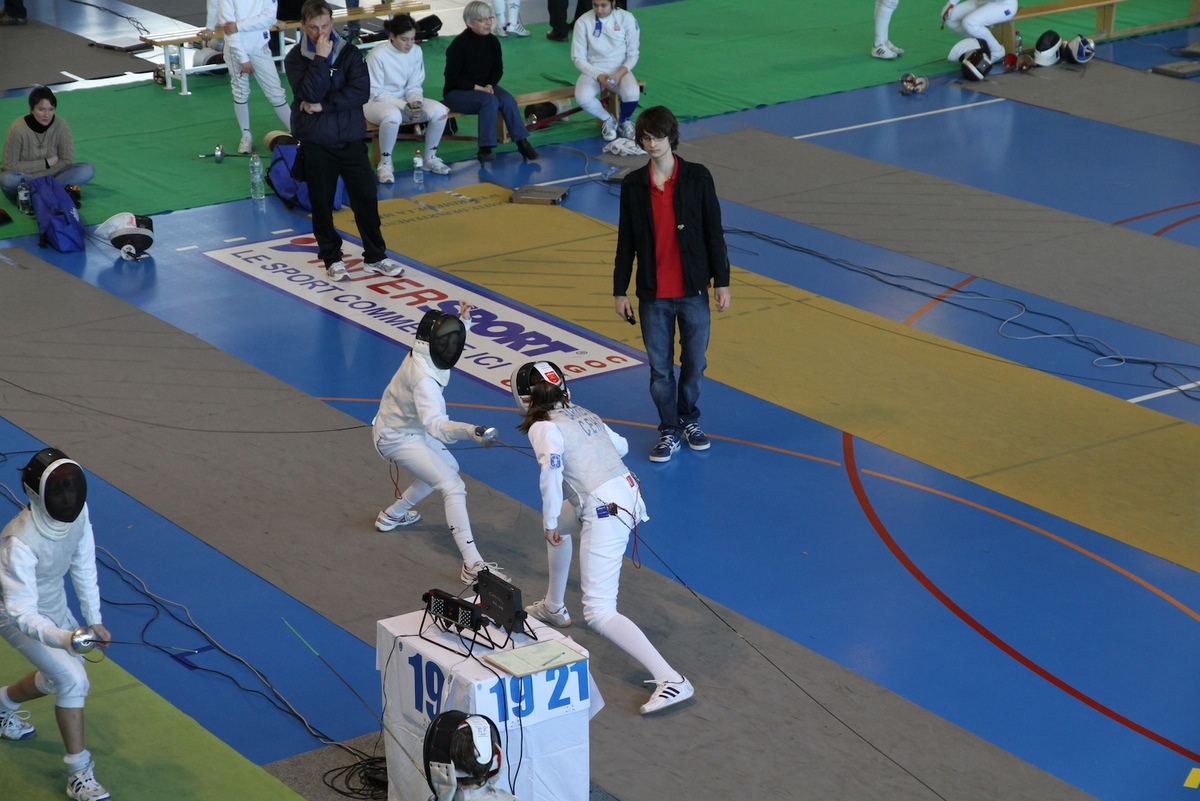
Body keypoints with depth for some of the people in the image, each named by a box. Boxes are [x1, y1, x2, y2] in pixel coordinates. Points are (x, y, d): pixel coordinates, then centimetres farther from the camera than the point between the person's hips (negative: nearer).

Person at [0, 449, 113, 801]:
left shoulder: (79, 512, -21)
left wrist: (95, 621, -11)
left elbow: (84, 566, -7)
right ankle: (79, 773, -4)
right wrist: (63, 638, -61)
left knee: (65, 676, 20)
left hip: (52, 605, 7)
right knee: (73, 681, -17)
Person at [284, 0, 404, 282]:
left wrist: (323, 106, -17)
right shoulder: (295, 58, -5)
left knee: (366, 198, 4)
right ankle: (332, 259, 21)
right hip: (316, 144, -2)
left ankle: (375, 257, 17)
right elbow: (310, 94, -20)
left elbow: (361, 92, -12)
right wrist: (321, 58, -23)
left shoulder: (350, 53, -1)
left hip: (351, 139, 2)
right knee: (322, 204, 6)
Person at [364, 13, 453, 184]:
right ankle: (385, 163, -19)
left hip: (405, 100, 6)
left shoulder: (416, 51, -6)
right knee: (392, 115, -41)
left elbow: (414, 86, 2)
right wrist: (404, 106, -28)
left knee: (440, 111, -18)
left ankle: (429, 158, 3)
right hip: (376, 102, -5)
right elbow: (375, 93, -18)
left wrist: (416, 103, -21)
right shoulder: (377, 55, -21)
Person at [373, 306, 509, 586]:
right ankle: (473, 565, -24)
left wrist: (462, 321, -3)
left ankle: (393, 515, 42)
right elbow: (436, 426, -50)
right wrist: (472, 432, -67)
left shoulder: (422, 353, -10)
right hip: (399, 439, -10)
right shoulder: (424, 379, -36)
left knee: (447, 468, 29)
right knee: (453, 488, -19)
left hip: (409, 429, 10)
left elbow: (449, 342, 16)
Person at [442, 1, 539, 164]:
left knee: (507, 99, -24)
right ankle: (485, 149, -30)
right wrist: (476, 87, -23)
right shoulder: (459, 44, -18)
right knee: (490, 101, -33)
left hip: (484, 88, 5)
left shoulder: (492, 41, -2)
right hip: (457, 92, -5)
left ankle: (522, 142, -20)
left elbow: (498, 70, 9)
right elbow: (452, 78, -17)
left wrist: (490, 85, -11)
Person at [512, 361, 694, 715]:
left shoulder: (543, 427, -7)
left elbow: (551, 475, -23)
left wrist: (551, 523, -11)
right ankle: (553, 607, 50)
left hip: (606, 513, -9)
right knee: (557, 525, 36)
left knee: (599, 614, -9)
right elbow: (621, 445, 29)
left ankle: (670, 679, -20)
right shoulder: (582, 413, 15)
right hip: (628, 495, 9)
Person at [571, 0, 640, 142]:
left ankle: (625, 121, 4)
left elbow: (633, 54, 0)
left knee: (632, 94, -33)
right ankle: (608, 120, 1)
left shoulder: (626, 18, -6)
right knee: (582, 98, -33)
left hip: (620, 70, 0)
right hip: (593, 71, 0)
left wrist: (620, 73, -18)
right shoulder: (583, 22, -8)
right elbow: (578, 58, -4)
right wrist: (599, 76, -18)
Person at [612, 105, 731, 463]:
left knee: (694, 363, 10)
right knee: (659, 368, 6)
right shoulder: (633, 185, -2)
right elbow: (626, 242, 3)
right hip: (653, 295, 1)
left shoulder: (697, 178, -6)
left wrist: (722, 282, -2)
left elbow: (714, 232, -1)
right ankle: (669, 431, 21)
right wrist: (620, 291, 3)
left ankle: (689, 420, 31)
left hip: (693, 291, -1)